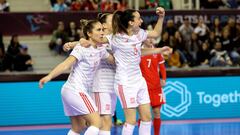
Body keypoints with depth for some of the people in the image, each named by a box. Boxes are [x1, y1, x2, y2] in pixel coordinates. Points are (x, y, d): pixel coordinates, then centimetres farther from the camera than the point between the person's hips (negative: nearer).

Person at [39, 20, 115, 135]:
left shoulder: (100, 50, 11)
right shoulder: (82, 48, -13)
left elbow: (114, 60, 26)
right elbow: (66, 65, -24)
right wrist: (49, 76, -38)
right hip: (75, 90, -9)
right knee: (96, 123, -13)